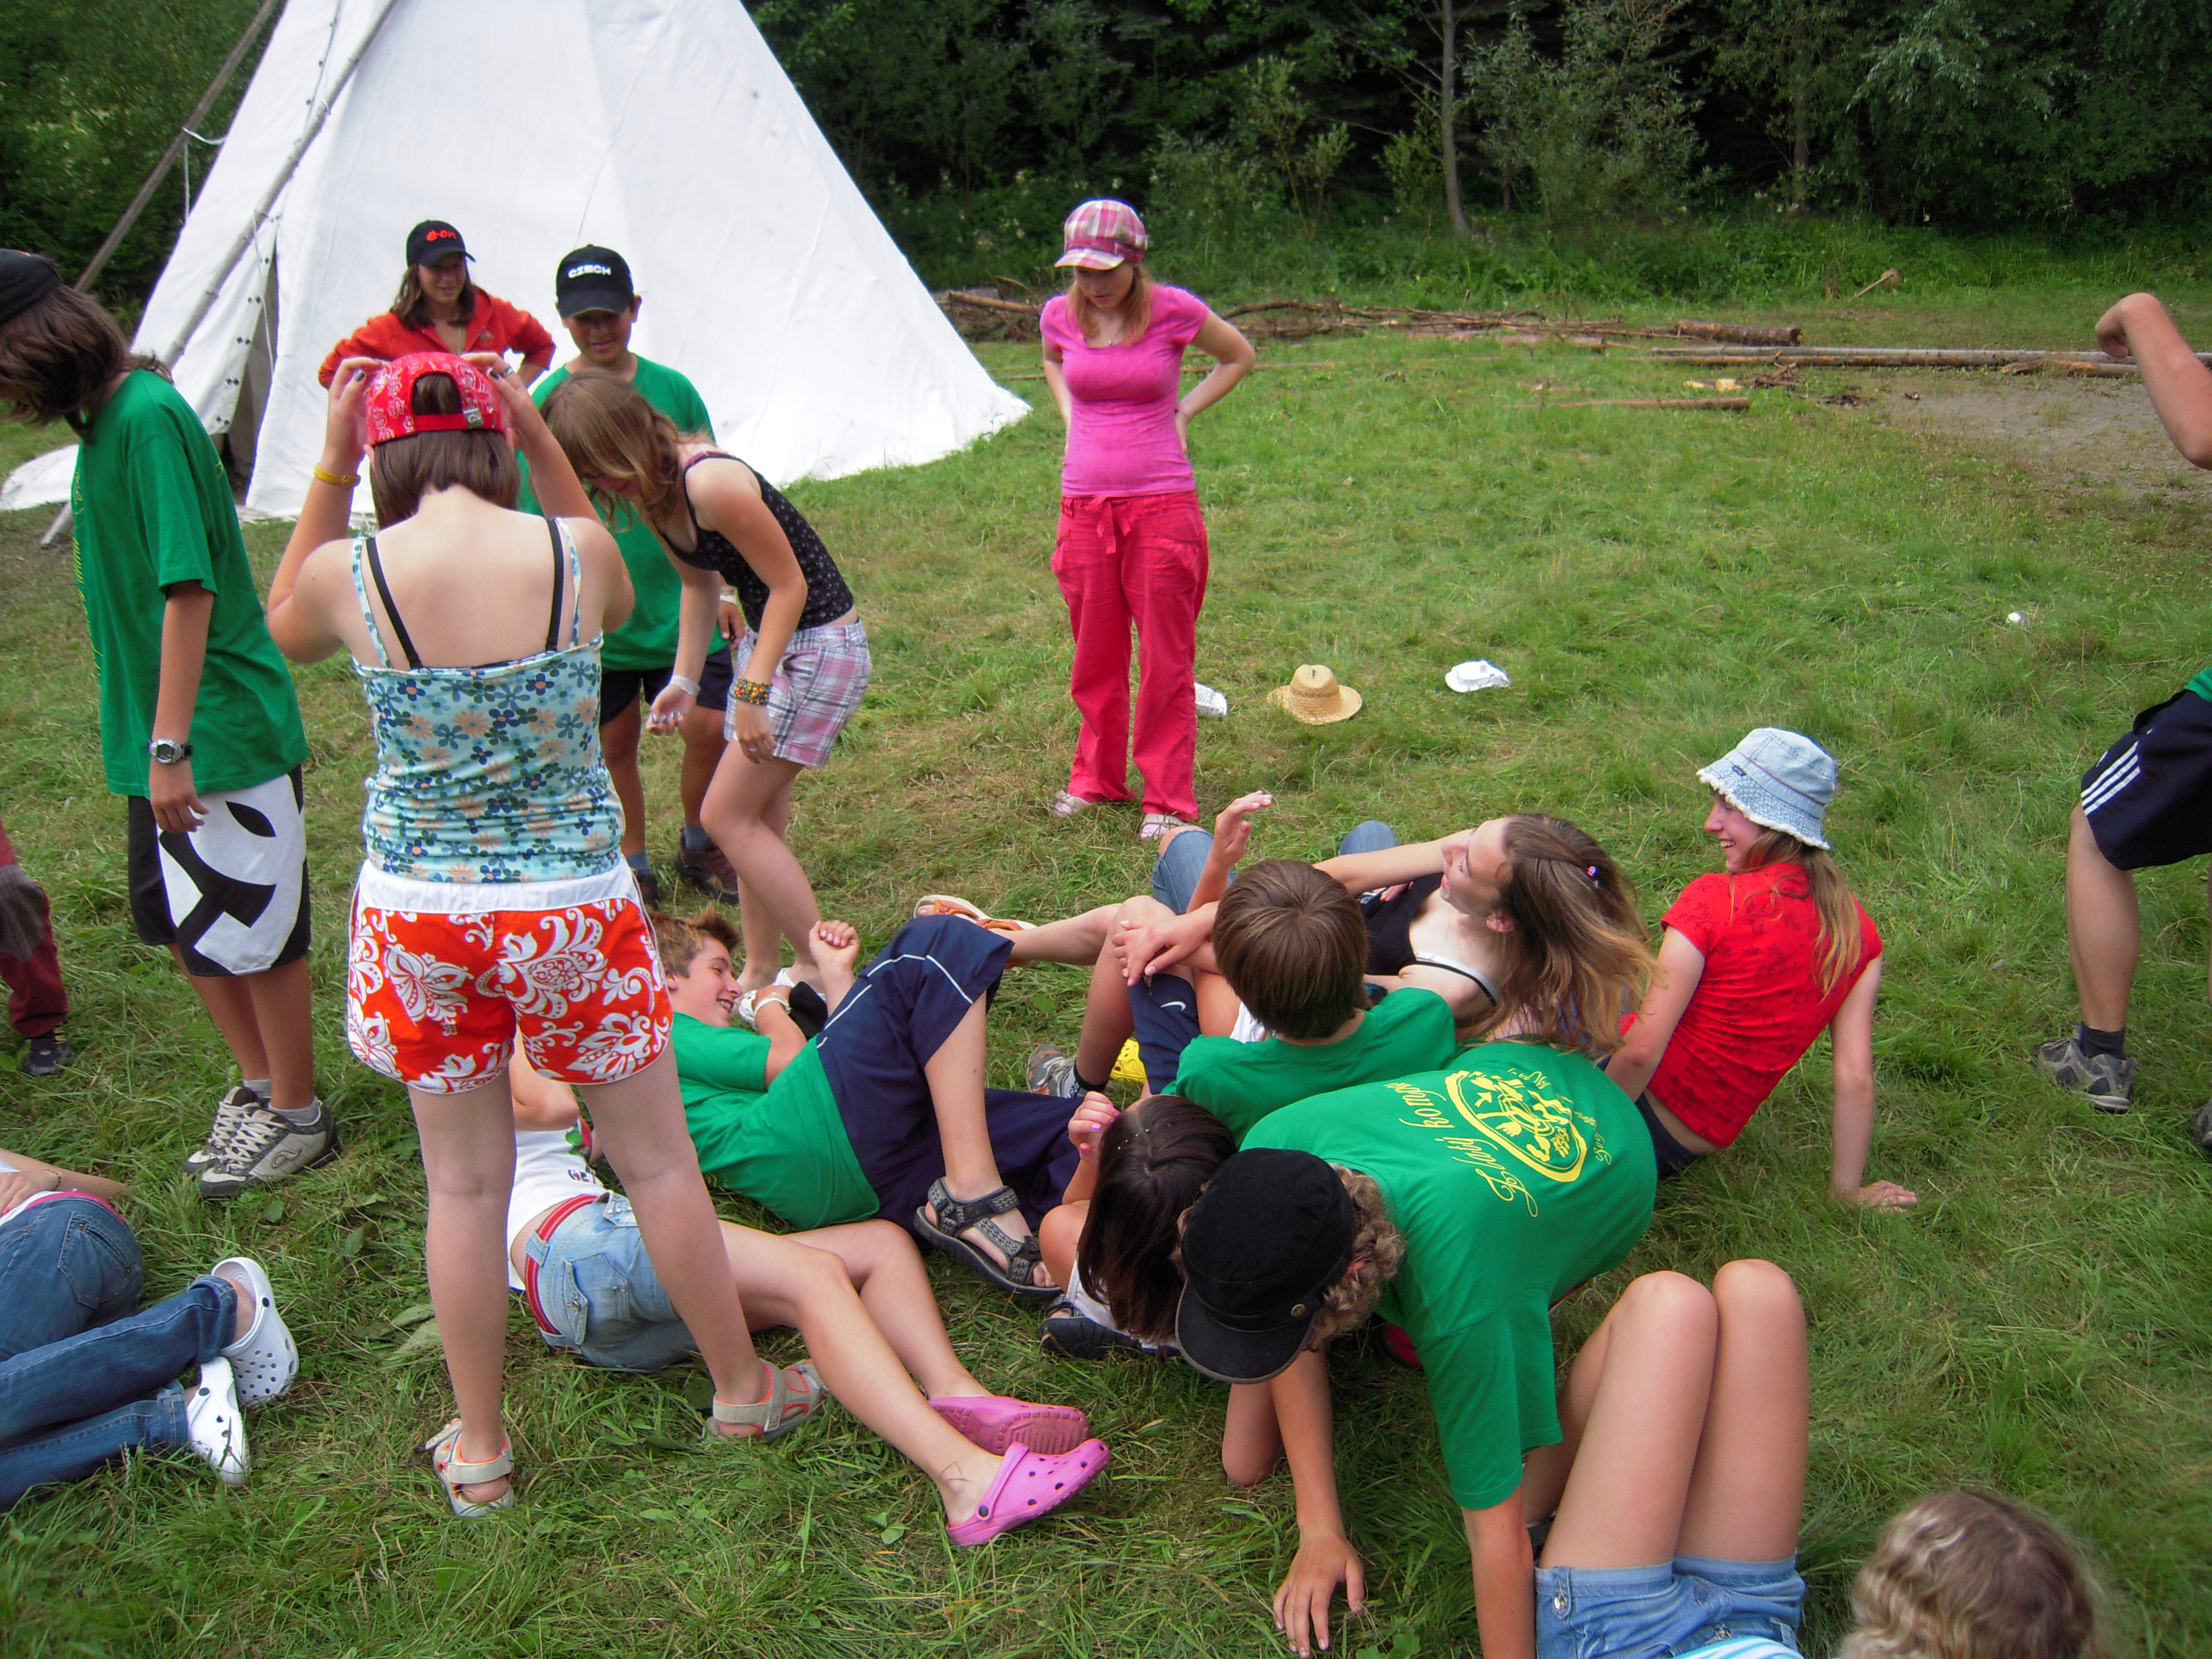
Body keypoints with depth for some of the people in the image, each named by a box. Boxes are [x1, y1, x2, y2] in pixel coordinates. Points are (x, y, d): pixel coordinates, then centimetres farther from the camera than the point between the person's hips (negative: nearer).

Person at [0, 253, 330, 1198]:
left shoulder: (148, 417, -17)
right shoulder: (102, 416, 10)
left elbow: (190, 590, -22)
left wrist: (169, 744, -22)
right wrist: (145, 736, 17)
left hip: (224, 731, -9)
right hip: (165, 733, 9)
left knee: (253, 931, 4)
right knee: (179, 919, 18)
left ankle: (296, 1117, 20)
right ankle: (259, 1082, 34)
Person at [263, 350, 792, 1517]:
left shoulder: (348, 574, -10)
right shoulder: (575, 552, -12)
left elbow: (285, 631, 16)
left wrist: (330, 464, 9)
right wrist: (540, 438, 10)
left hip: (417, 915, 1)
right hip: (570, 908, -1)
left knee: (463, 1183, 16)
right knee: (657, 1159, 15)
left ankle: (478, 1451, 33)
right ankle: (741, 1388, 34)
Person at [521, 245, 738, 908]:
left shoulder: (672, 389, 0)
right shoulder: (546, 400, -5)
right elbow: (535, 516, -1)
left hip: (678, 605, 1)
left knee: (710, 727, -2)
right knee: (614, 743, 8)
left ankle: (699, 847, 24)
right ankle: (632, 866, 28)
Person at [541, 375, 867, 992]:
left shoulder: (712, 484, -26)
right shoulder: (652, 491, 2)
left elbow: (789, 585, -21)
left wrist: (751, 693, -21)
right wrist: (684, 679, 10)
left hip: (819, 646, -9)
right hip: (766, 639, 9)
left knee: (726, 815, -6)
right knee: (759, 820, 12)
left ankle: (821, 967, 2)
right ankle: (760, 971, 25)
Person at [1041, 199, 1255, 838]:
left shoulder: (1173, 310, -8)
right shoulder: (1061, 314, 1)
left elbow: (1239, 356, 10)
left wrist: (1183, 410, 1)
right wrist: (1072, 418, 10)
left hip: (1162, 503, -3)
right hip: (1084, 504, 3)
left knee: (1165, 658, 3)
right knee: (1095, 653, 13)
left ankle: (1168, 796, 14)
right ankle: (1096, 777, 31)